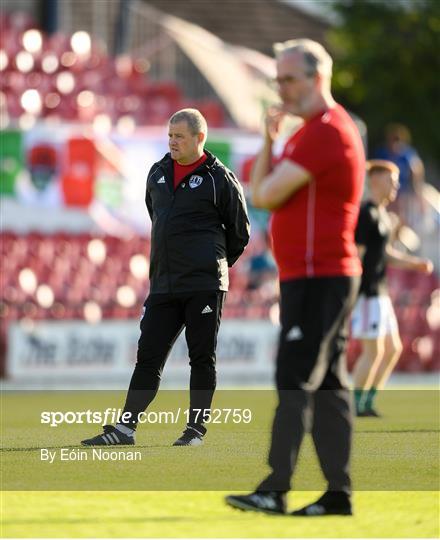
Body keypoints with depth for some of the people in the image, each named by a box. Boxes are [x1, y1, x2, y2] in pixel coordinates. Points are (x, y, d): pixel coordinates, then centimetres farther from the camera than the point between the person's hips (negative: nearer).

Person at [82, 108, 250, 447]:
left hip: (205, 287, -5)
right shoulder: (158, 174, 13)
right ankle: (125, 427, 2)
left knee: (202, 359, 1)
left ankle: (196, 429, 8)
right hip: (163, 285, 5)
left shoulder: (220, 179, -4)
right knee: (148, 358, 3)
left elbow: (240, 231, 4)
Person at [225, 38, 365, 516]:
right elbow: (263, 193, 19)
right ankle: (337, 492, 10)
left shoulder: (324, 132, -15)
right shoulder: (316, 129, 19)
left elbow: (264, 195, -16)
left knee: (296, 380, -12)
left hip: (318, 277, -11)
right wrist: (269, 139, 6)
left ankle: (275, 490, -15)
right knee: (326, 383, 9)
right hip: (310, 276, 11)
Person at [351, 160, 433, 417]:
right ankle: (356, 405, -1)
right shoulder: (367, 214, -14)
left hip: (379, 293, 10)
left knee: (393, 348, 11)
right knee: (374, 351, -8)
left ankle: (368, 402, 15)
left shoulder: (382, 214, 16)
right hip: (366, 293, -10)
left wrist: (415, 263, 13)